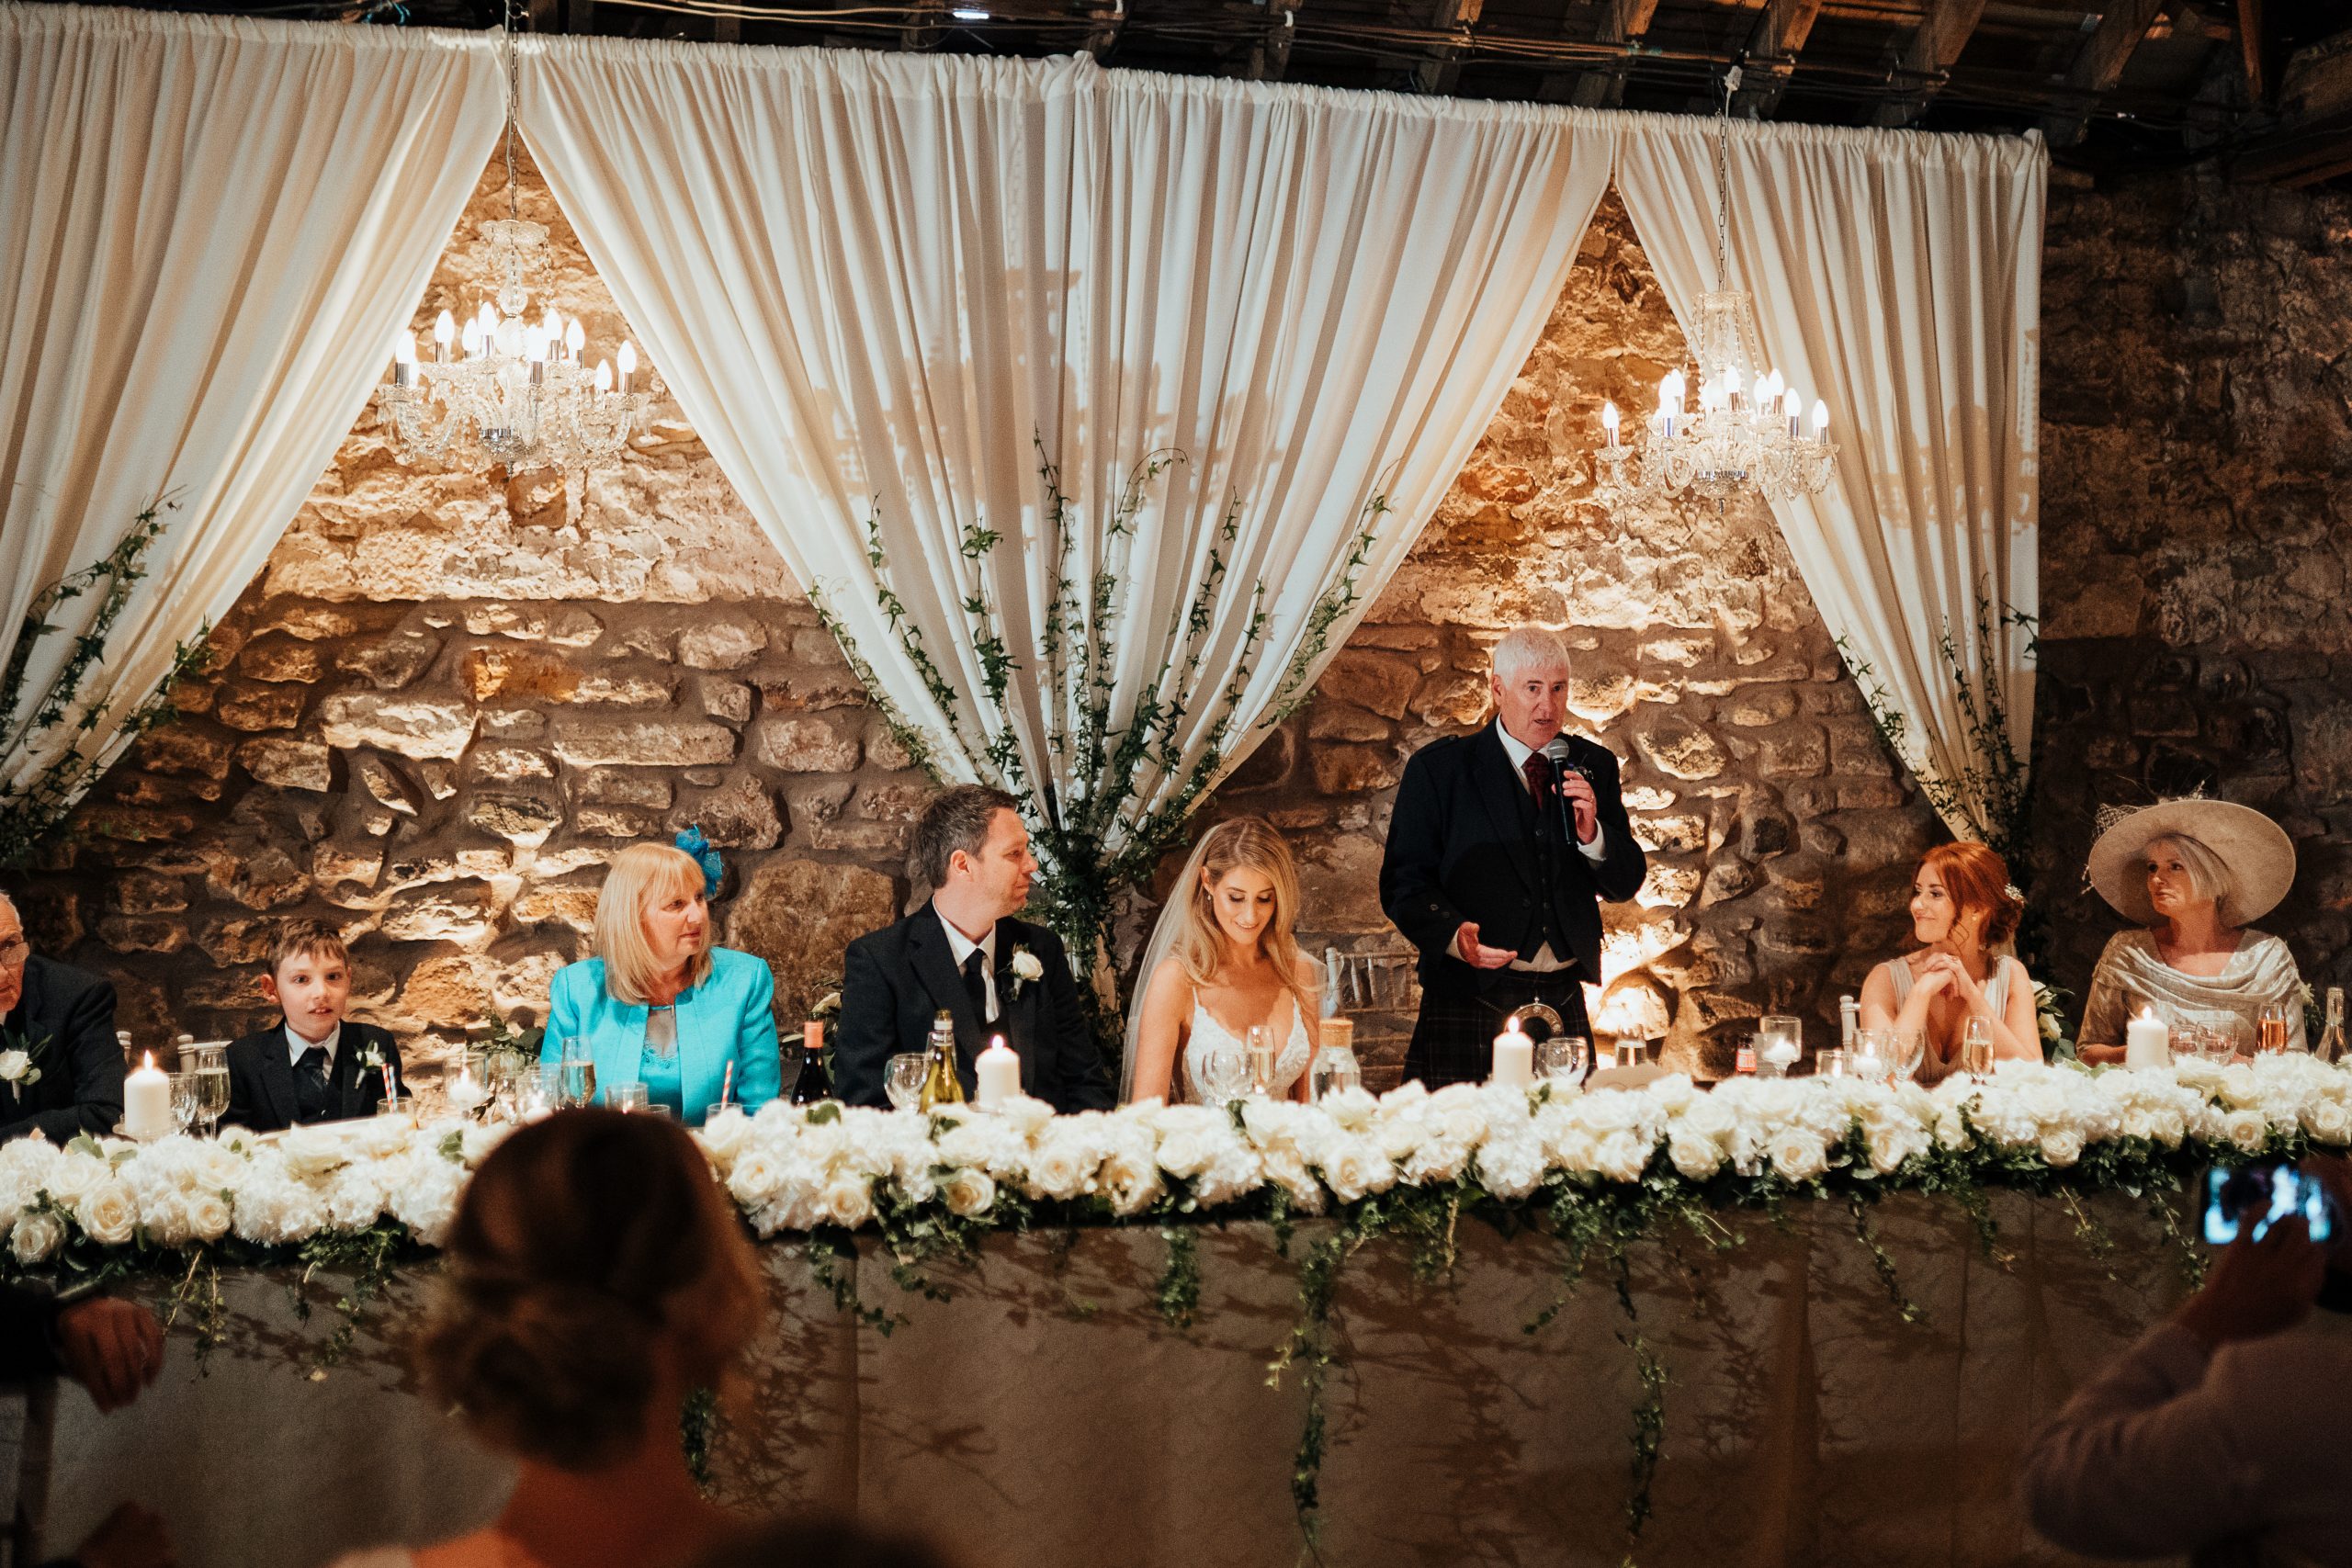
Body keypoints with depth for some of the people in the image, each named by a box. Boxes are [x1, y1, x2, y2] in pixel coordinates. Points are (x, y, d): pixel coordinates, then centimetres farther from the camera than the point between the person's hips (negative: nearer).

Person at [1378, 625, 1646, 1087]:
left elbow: (1626, 884, 11)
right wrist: (1452, 934, -23)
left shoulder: (1593, 766, 11)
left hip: (1564, 1004, 3)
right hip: (1468, 1005, -3)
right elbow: (1403, 882, -4)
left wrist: (1591, 835, -10)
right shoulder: (1438, 768, 0)